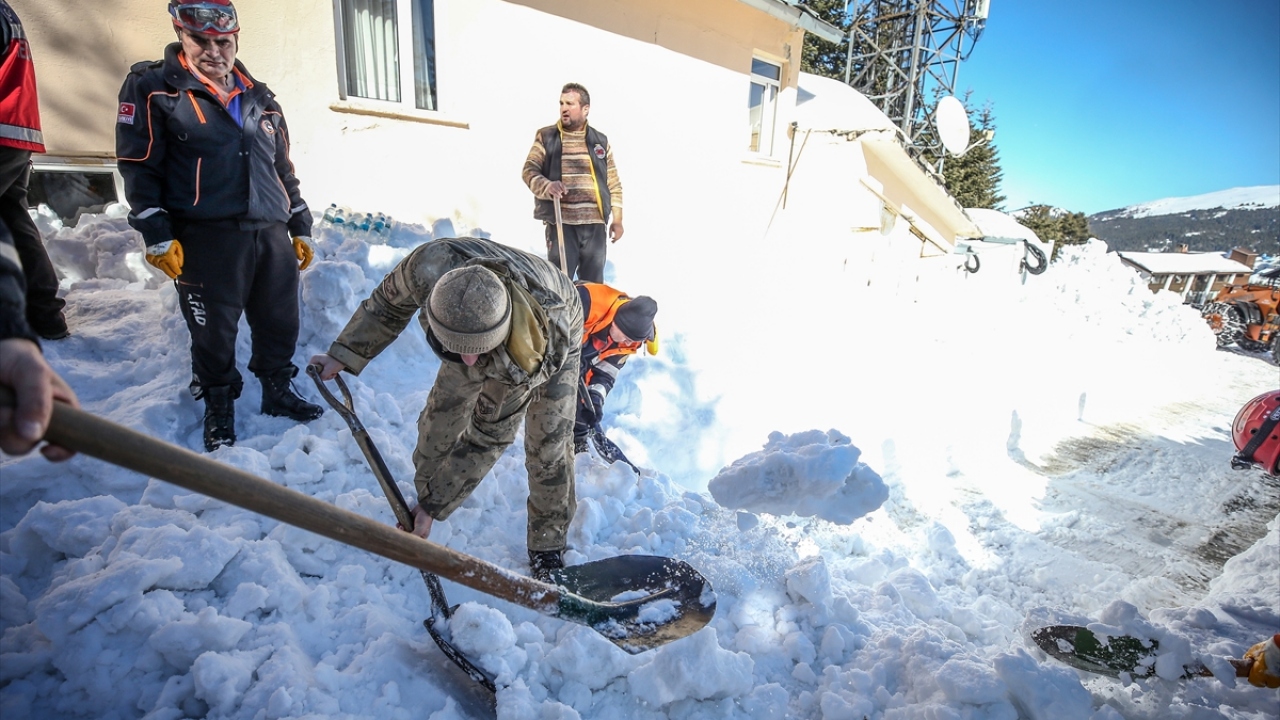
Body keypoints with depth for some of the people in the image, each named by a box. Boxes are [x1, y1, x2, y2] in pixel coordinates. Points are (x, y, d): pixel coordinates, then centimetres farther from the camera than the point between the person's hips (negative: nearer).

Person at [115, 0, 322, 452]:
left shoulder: (259, 98, 18)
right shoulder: (152, 88, 3)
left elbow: (284, 169, 21)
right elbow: (139, 167, -2)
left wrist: (301, 228, 17)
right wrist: (157, 236, -9)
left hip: (272, 233, 5)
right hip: (206, 239, -4)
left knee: (280, 323, 9)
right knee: (214, 332, 2)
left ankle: (278, 391, 28)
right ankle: (218, 408, 21)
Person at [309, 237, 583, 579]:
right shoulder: (428, 267, -41)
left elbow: (490, 435, -32)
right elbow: (389, 302, -13)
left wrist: (434, 505, -25)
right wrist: (345, 354, -11)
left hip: (555, 337, -3)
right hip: (473, 327, 4)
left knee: (548, 442, -11)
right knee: (441, 414, 2)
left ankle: (549, 547, 9)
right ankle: (422, 499, 27)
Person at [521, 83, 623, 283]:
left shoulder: (600, 141, 13)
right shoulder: (546, 137, 7)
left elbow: (613, 183, 14)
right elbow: (529, 171, 1)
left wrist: (617, 219, 9)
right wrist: (547, 186, -20)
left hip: (595, 223, 2)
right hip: (561, 222, -2)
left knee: (593, 283, 8)